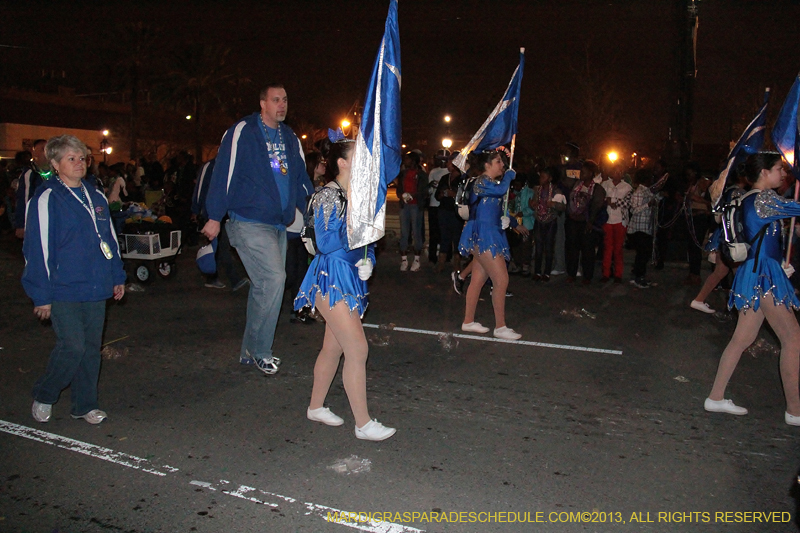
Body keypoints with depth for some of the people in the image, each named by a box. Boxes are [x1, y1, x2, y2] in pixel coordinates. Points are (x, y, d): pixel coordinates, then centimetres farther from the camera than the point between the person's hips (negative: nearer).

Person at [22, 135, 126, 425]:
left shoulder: (97, 197, 13)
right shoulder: (47, 199, -6)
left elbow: (110, 240, 20)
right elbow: (38, 248, -8)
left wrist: (117, 277, 17)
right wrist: (42, 295, -9)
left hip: (95, 289, 6)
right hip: (63, 291, -5)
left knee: (91, 347, 9)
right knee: (72, 346, -8)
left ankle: (85, 404, 21)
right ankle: (43, 396, 18)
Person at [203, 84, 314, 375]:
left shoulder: (290, 138, 15)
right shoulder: (242, 132, -6)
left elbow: (301, 176, 20)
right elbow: (224, 173, -10)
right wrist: (215, 217, -12)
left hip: (279, 224, 8)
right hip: (249, 223, -7)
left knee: (265, 286, 11)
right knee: (273, 278, -17)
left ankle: (250, 351, 24)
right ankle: (259, 350, -1)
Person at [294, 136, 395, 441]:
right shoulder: (328, 196, -14)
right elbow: (326, 244, -21)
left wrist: (367, 261, -1)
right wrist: (352, 213, -24)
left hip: (350, 278, 9)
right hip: (332, 278, -9)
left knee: (334, 346, 16)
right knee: (358, 350, -9)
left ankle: (316, 407, 32)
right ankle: (363, 424, 1)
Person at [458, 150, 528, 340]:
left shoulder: (491, 183, 19)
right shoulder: (482, 182, -12)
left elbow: (499, 209, 31)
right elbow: (502, 189, -33)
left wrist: (516, 225, 39)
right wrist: (509, 175, -12)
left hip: (489, 236, 10)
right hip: (484, 236, -10)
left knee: (478, 279, 11)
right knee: (501, 280, -9)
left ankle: (468, 321, 18)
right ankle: (500, 327, -1)